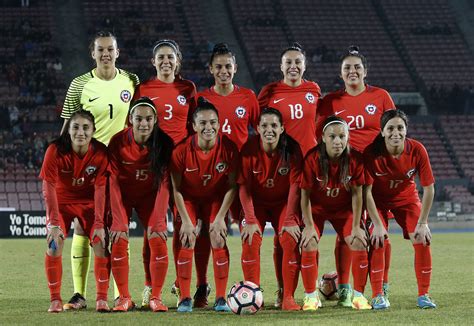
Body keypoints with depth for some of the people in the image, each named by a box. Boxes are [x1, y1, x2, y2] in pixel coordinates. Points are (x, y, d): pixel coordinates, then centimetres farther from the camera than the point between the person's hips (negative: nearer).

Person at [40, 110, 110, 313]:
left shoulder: (101, 152, -21)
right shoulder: (55, 151, -26)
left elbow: (100, 189, -18)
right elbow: (49, 188, -25)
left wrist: (99, 224, -23)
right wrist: (54, 223, -32)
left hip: (90, 202, 1)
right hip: (61, 201, -1)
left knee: (101, 243, -13)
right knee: (54, 244, -18)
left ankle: (102, 298, -2)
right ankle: (55, 300, -6)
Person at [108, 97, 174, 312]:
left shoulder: (164, 143, -19)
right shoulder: (118, 142, -22)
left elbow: (164, 183, -18)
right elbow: (113, 182, -21)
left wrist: (158, 220, -23)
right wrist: (119, 220, -26)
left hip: (149, 195, 1)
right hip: (123, 195, -1)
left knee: (158, 242, -13)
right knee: (119, 242, -14)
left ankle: (156, 297, -1)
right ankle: (124, 298, -1)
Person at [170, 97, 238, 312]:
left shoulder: (228, 148, -25)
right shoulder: (182, 150, -27)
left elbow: (232, 186, -14)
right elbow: (176, 188, -16)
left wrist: (220, 218, -16)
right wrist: (185, 220, -17)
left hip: (216, 199, 1)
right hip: (188, 198, -1)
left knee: (219, 240, -9)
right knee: (186, 242, -10)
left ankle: (220, 298, 0)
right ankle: (185, 299, -2)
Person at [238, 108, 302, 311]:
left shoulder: (292, 149, -16)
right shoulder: (249, 149, -18)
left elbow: (295, 186, -14)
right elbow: (244, 187, -16)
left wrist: (290, 220, -18)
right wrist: (250, 221, -22)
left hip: (283, 202, 0)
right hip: (256, 202, 0)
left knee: (291, 240, -18)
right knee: (250, 240, -20)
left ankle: (288, 298, -9)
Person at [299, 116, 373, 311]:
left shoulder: (355, 159, -21)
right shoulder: (312, 159, -27)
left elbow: (357, 194, -12)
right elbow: (305, 194, -19)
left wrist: (356, 227, -11)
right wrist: (309, 226, -18)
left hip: (343, 208, 2)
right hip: (316, 208, -2)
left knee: (359, 244, -12)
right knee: (309, 245, -19)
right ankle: (310, 296, -2)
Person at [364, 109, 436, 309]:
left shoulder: (417, 150, -26)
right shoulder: (371, 153, -30)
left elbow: (429, 188, -17)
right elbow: (366, 191, -23)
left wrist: (423, 223, -17)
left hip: (406, 197, 2)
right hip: (379, 200, -2)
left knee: (422, 239, -9)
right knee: (378, 240, -19)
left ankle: (423, 295, 3)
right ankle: (378, 295, -5)